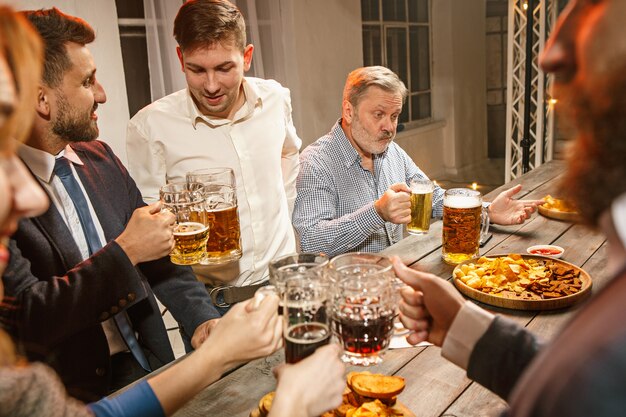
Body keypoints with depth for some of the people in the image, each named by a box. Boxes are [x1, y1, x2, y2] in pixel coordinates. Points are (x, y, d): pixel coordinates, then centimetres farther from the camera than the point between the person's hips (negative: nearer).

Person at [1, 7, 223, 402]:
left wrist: (202, 321, -2)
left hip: (149, 367, 5)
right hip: (73, 393, -4)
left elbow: (159, 255, 10)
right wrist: (125, 251, -20)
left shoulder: (100, 157, 4)